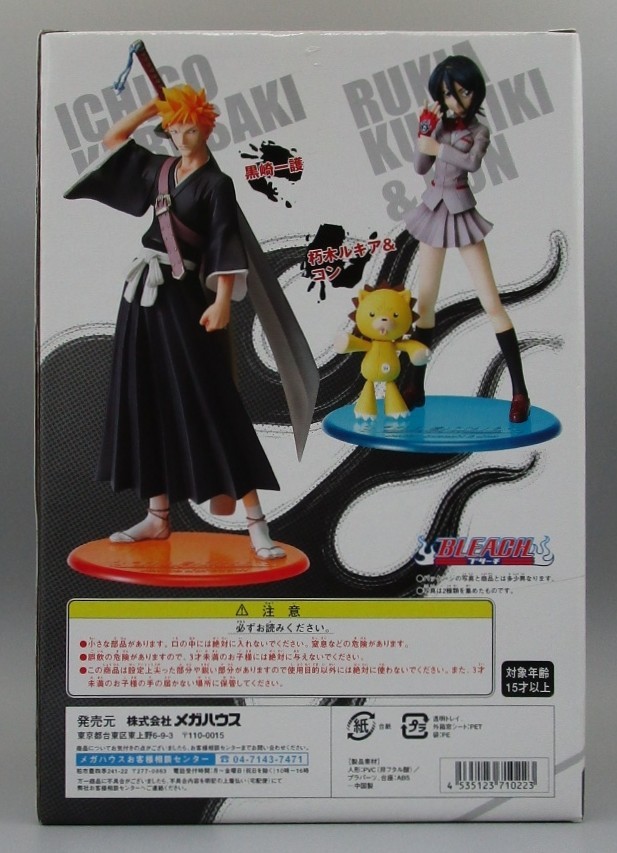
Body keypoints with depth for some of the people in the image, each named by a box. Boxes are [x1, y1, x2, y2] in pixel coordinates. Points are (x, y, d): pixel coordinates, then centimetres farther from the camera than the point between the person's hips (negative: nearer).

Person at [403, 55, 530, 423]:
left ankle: (520, 392, -5)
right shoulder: (438, 123, 8)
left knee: (492, 303, -8)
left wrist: (439, 148, -15)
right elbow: (420, 168, 1)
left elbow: (472, 162, -20)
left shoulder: (479, 130, 0)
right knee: (425, 302, 6)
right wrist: (426, 130, -8)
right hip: (434, 211, 3)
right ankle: (416, 386, 15)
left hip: (462, 213, -3)